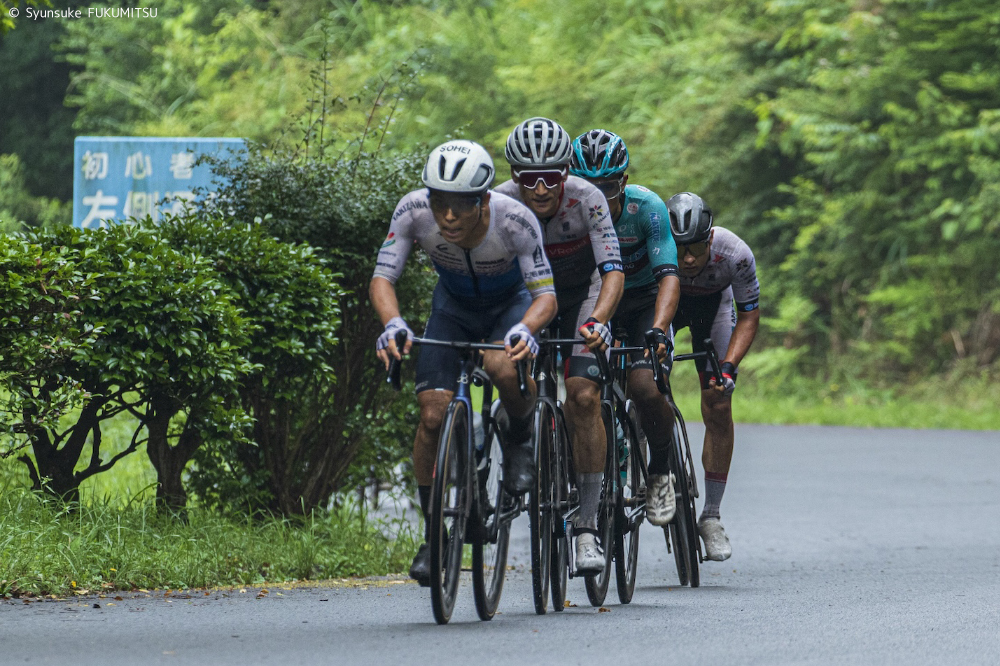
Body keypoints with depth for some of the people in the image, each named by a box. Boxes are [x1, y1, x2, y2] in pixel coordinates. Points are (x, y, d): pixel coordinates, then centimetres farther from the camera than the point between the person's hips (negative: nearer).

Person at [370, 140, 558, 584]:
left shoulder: (514, 220, -34)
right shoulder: (414, 211, -29)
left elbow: (546, 295, -32)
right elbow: (382, 279, -27)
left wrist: (524, 329, -54)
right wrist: (392, 324, -48)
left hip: (511, 302, -2)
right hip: (454, 306, 3)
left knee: (503, 367, -37)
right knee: (433, 413, -14)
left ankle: (519, 439, -3)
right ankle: (434, 538, 1)